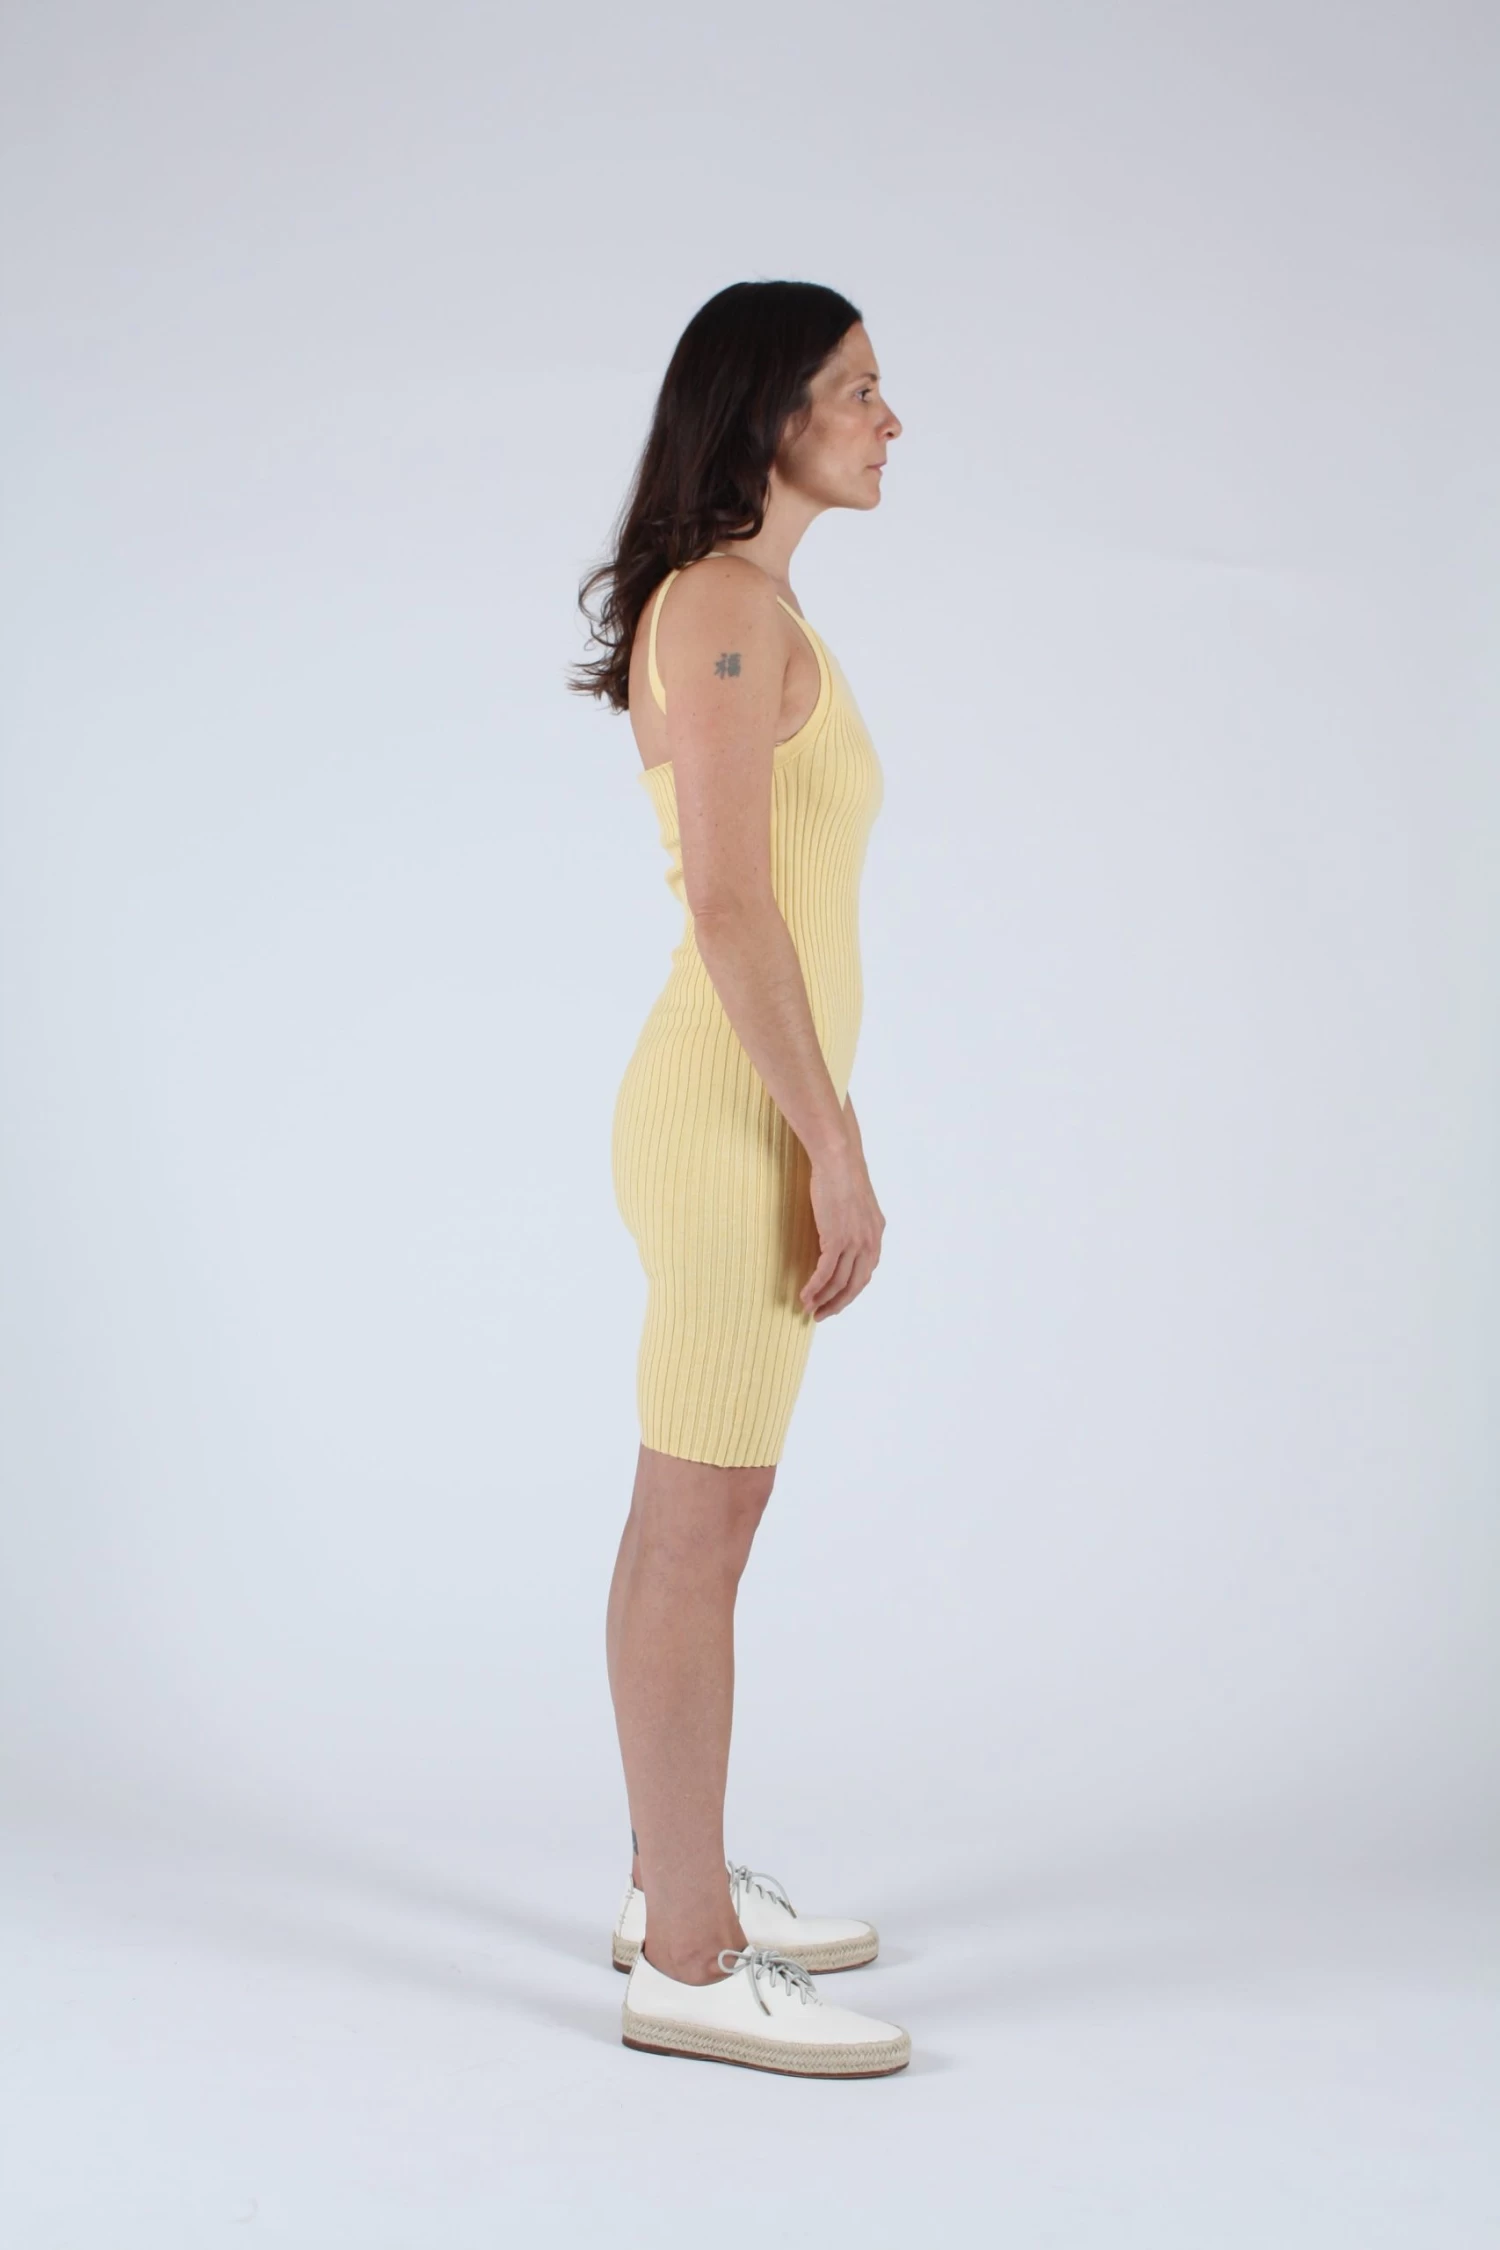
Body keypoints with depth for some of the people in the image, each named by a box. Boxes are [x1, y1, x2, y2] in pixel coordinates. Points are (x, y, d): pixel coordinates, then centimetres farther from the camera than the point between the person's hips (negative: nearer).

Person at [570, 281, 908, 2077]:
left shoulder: (745, 610, 17)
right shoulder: (729, 604, -14)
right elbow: (735, 906, -21)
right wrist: (839, 1153, -20)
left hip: (743, 1104, 10)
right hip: (741, 1115, -10)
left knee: (699, 1522, 16)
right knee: (698, 1532, -3)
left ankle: (678, 1886, 28)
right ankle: (689, 1965, 6)